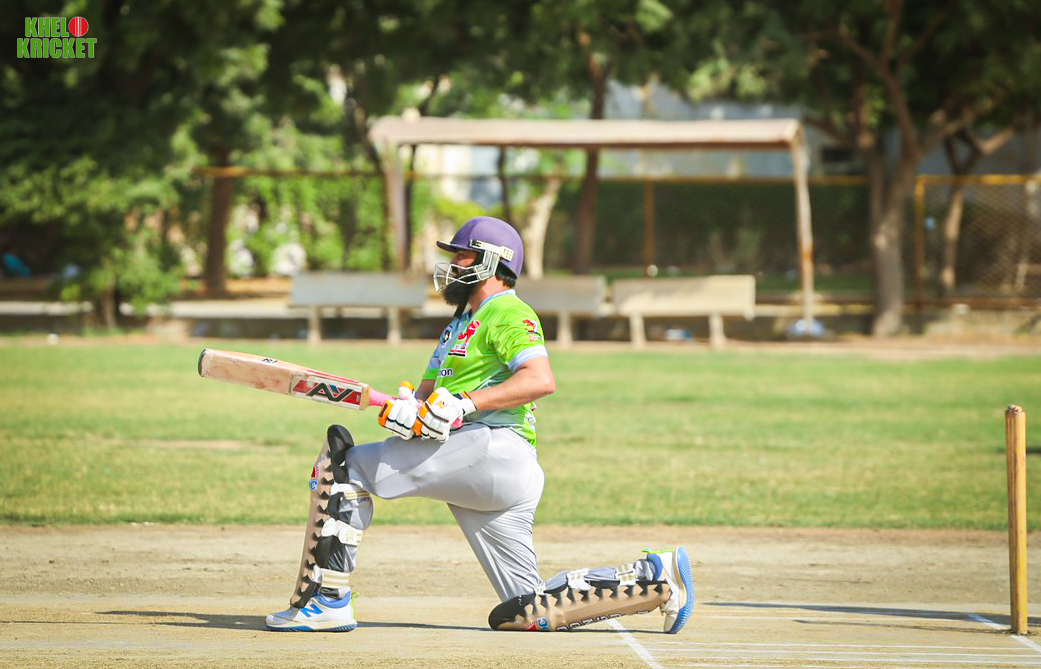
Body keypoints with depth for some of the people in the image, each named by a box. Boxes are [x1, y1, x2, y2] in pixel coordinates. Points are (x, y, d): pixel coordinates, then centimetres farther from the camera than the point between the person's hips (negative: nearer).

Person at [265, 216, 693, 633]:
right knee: (527, 613, 5)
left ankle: (328, 601, -14)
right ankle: (655, 576, 6)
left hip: (493, 448, -10)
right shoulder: (460, 325, 32)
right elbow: (429, 390, 24)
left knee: (347, 464, -10)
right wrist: (407, 407, -1)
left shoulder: (507, 313, 0)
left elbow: (541, 380, -17)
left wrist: (465, 403, -22)